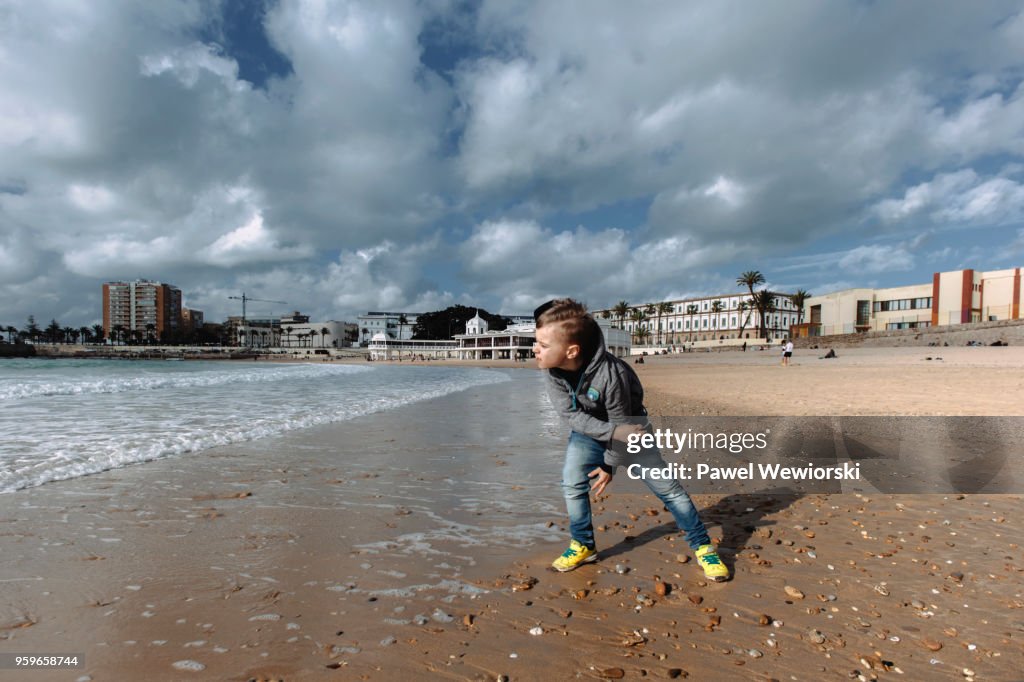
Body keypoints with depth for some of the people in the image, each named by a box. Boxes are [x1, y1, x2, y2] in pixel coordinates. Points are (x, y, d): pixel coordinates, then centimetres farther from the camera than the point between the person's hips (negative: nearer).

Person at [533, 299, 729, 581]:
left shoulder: (610, 374, -40)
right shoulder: (553, 371, -26)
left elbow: (620, 424, -25)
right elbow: (569, 413, -25)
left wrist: (609, 465, -13)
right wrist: (612, 432, -38)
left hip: (627, 428, -4)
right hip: (588, 431, 4)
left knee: (666, 486, -1)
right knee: (572, 484, -4)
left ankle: (702, 545, 17)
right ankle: (584, 546, 17)